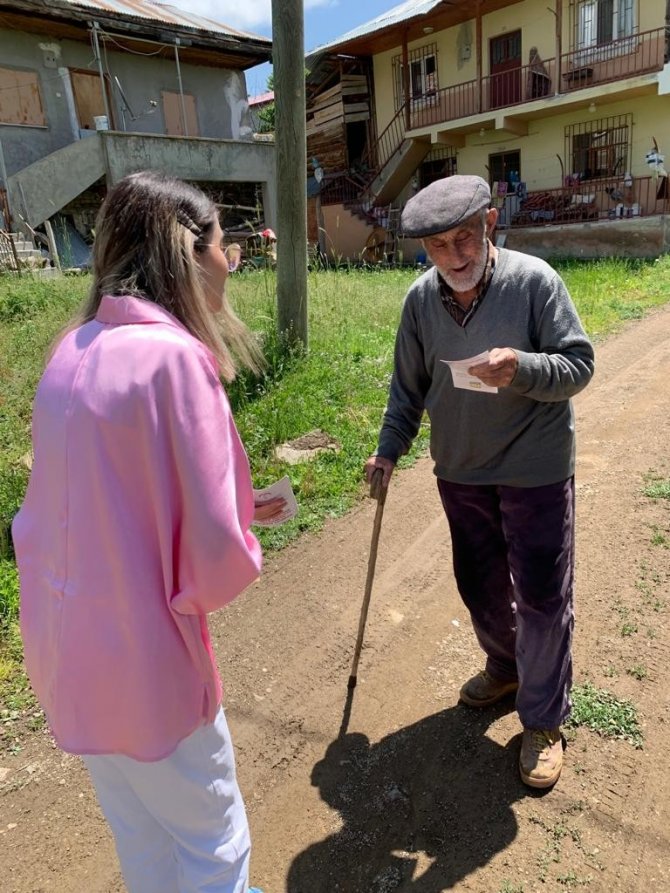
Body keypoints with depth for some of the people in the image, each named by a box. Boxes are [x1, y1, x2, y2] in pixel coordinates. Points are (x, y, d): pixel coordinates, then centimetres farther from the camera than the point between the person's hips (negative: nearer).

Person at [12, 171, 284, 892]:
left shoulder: (76, 347, 2)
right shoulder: (173, 355, -23)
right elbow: (214, 552, -23)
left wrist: (234, 508, 12)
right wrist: (240, 553, 0)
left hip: (64, 645, 8)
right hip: (141, 656, -8)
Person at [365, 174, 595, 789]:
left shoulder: (535, 280, -14)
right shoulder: (421, 299, -2)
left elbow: (579, 365, -13)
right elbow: (409, 385, 8)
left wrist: (522, 368, -32)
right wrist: (389, 449, 0)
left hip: (535, 469, -4)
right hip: (461, 470, 4)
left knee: (542, 596, 5)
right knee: (480, 587, 18)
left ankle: (544, 720, 26)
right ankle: (506, 666, 47)